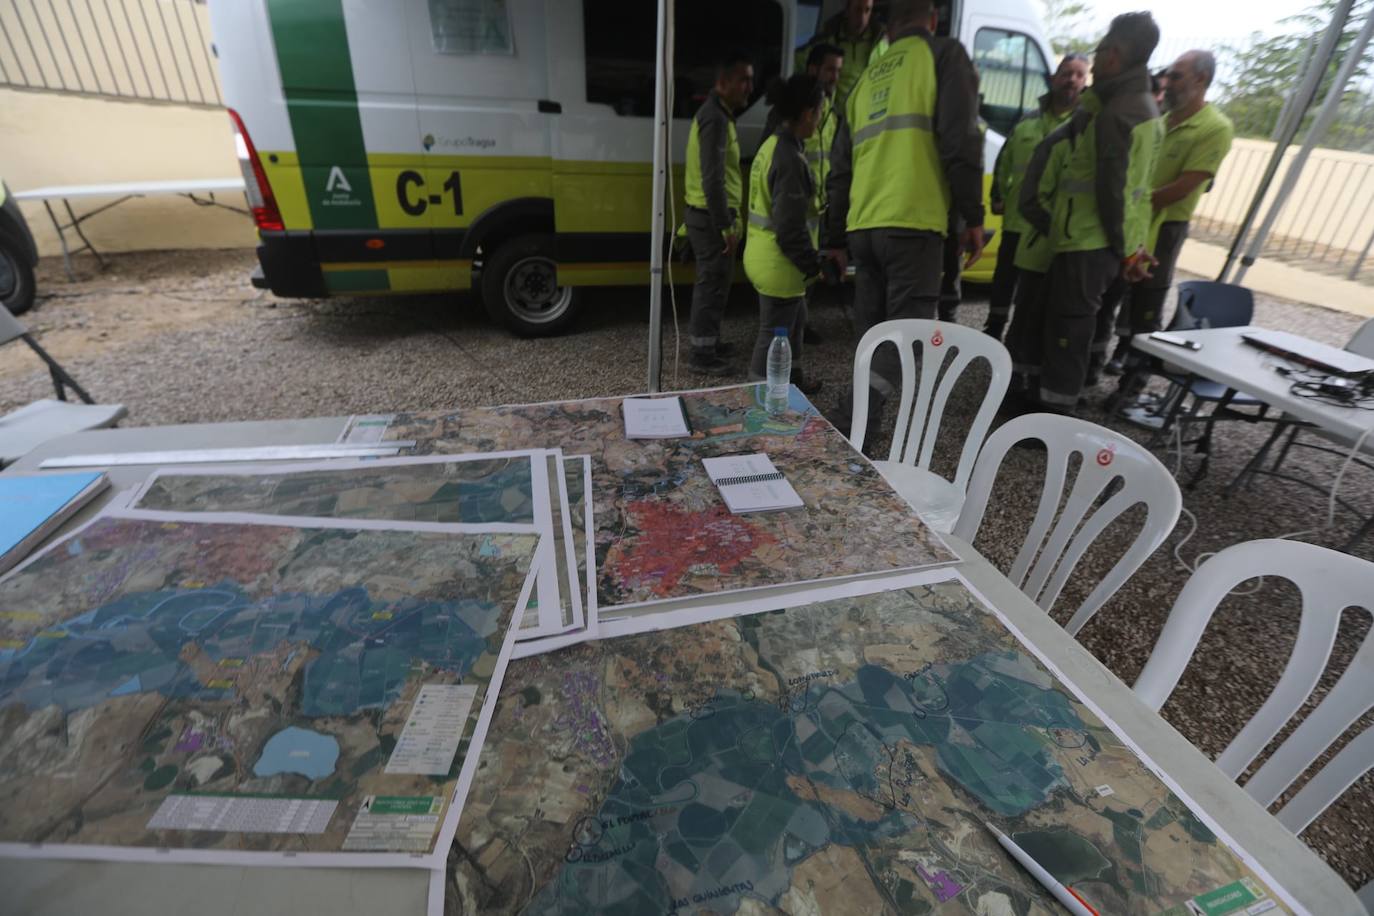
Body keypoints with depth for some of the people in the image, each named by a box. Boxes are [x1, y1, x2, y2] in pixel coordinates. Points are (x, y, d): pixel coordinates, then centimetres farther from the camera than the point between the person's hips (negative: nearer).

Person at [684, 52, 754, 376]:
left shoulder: (717, 113, 18)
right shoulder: (716, 118, -16)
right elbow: (713, 178, -25)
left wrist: (727, 220, 20)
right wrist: (726, 225, -25)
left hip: (707, 213, 11)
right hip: (711, 216, -11)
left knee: (711, 282, 17)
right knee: (713, 283, -6)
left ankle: (708, 343, 28)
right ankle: (702, 354, 0)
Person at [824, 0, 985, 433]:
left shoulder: (867, 77, 23)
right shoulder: (944, 53, 7)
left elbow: (840, 167, 22)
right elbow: (959, 140, -6)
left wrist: (835, 237, 26)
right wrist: (973, 216, -1)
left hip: (863, 225, 6)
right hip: (911, 222, -6)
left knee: (871, 330, 11)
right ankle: (854, 418, -21)